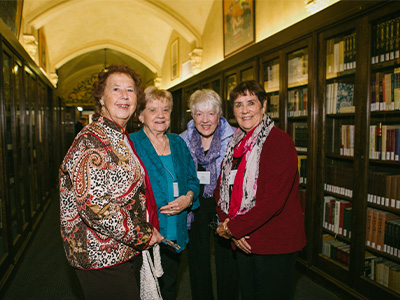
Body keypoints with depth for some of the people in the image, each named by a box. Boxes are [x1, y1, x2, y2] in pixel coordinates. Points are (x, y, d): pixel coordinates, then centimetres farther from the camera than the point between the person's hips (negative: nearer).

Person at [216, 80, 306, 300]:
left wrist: (233, 228, -16)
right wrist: (227, 223, -8)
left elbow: (273, 200, -24)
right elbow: (221, 189, 8)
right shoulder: (235, 144, 8)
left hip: (276, 245, -6)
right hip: (243, 242, 7)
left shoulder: (280, 141, -15)